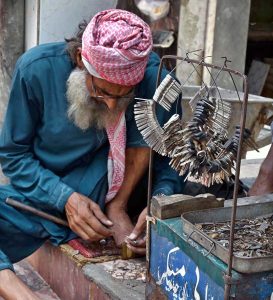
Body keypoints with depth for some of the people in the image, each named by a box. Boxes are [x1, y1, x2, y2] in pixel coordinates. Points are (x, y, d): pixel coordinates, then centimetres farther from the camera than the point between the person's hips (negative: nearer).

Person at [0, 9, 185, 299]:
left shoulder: (153, 76, -18)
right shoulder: (36, 69, -19)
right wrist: (65, 198, -25)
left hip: (105, 190, 0)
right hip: (45, 194, 0)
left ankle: (116, 211, -13)